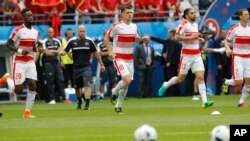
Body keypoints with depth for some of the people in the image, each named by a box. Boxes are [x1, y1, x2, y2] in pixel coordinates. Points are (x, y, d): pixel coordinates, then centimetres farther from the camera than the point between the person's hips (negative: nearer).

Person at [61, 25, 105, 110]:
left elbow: (95, 53, 10)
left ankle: (87, 104, -20)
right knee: (77, 87, 12)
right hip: (76, 67, 2)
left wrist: (101, 64, 14)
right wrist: (62, 53, -20)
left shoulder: (89, 41, 0)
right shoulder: (72, 41, 0)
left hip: (86, 67, -2)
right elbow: (65, 51, 5)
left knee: (87, 85, -17)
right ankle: (79, 102, 36)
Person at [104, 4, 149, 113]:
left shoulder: (134, 26, 7)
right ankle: (115, 92, 7)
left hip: (130, 58, 6)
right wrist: (110, 51, -14)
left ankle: (118, 106, 21)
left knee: (126, 84, 7)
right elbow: (106, 38, -3)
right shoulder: (117, 26, -11)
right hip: (119, 58, -6)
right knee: (127, 80, -22)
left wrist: (143, 38, 3)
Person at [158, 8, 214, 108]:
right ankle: (165, 85, 34)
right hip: (186, 55, -6)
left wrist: (198, 39, 10)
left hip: (197, 55, 6)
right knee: (180, 79, 5)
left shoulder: (195, 24, 13)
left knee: (200, 77, -8)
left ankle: (205, 101, -14)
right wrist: (190, 37, -22)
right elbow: (177, 37, -21)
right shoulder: (184, 24, -11)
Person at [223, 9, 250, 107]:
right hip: (237, 57, -4)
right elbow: (226, 41, 0)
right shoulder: (234, 28, -6)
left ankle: (242, 101, 10)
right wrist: (228, 49, -19)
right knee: (239, 82, -11)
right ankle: (226, 82, 22)